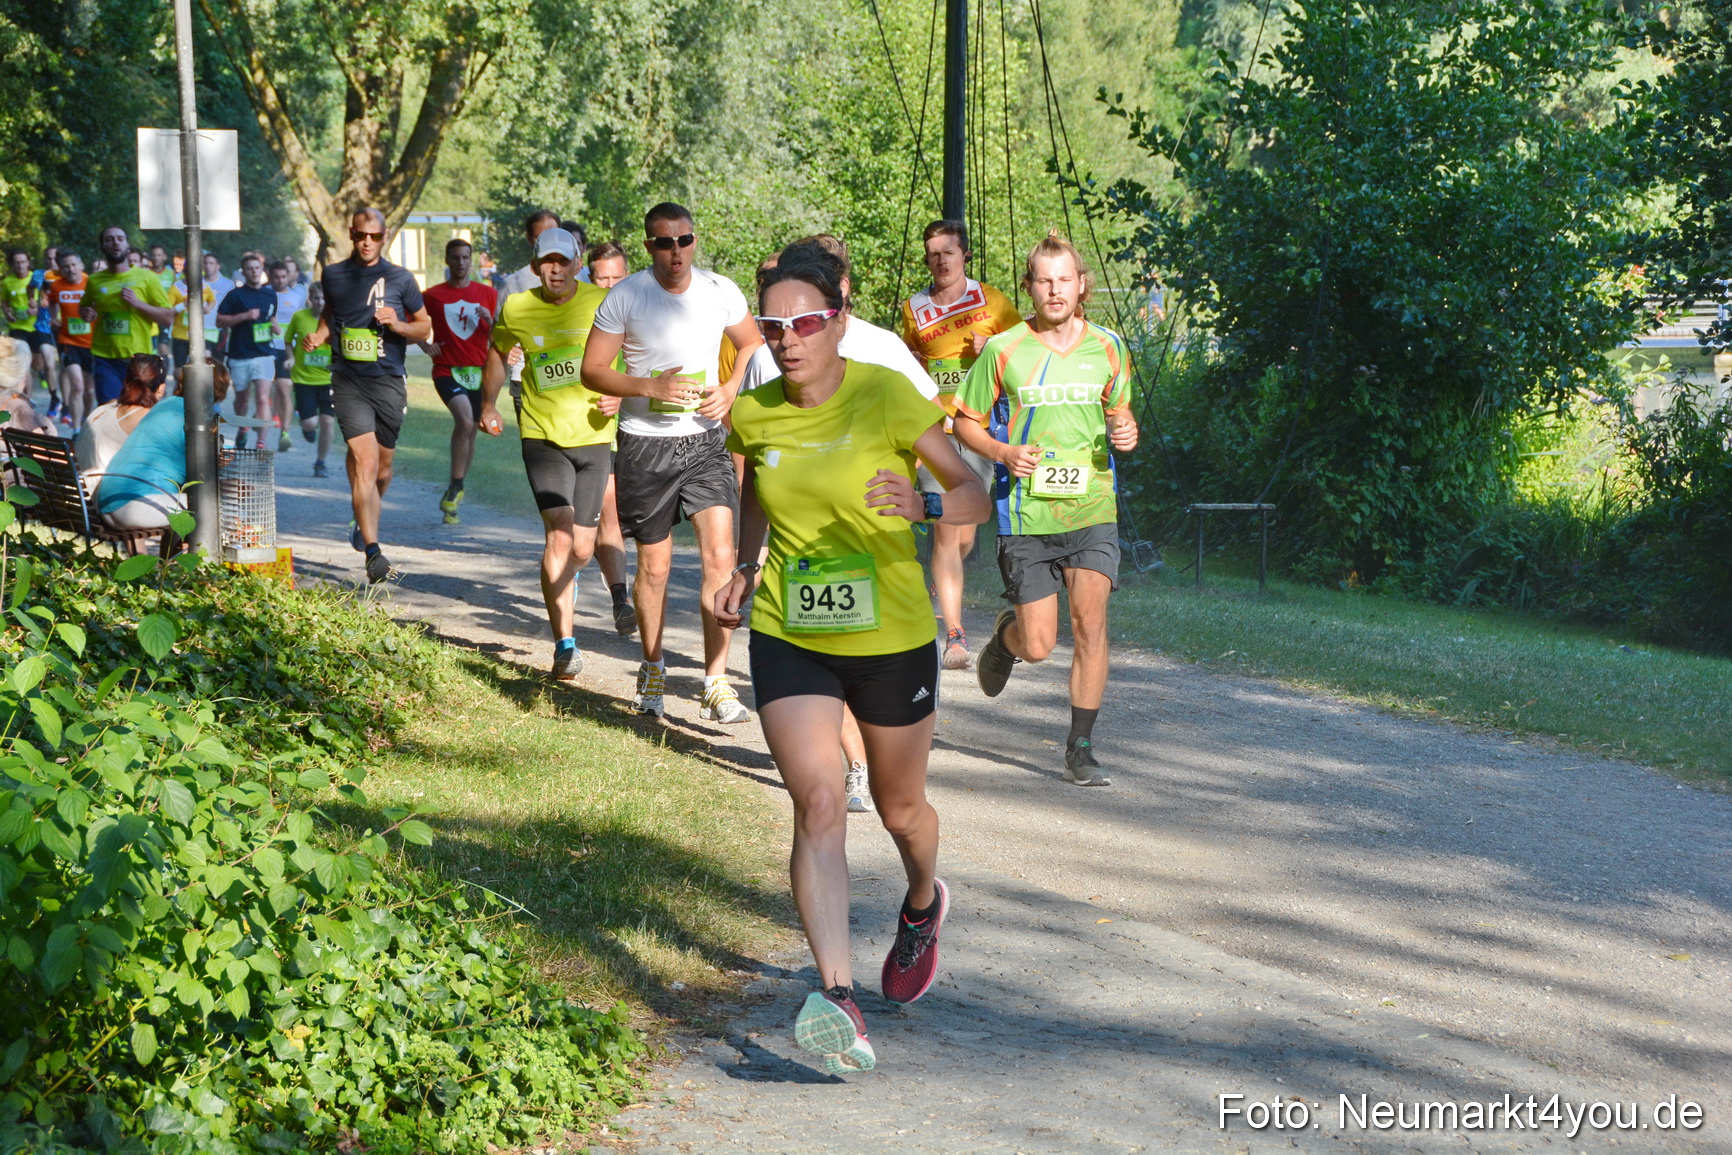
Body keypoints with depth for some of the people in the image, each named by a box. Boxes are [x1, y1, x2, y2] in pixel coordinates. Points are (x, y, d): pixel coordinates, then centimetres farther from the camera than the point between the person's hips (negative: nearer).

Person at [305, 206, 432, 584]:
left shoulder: (400, 279, 4)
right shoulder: (334, 275, 7)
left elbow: (424, 326, 11)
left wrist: (398, 325, -9)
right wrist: (318, 336, 6)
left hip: (389, 382, 1)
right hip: (349, 381, -1)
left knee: (382, 469, 11)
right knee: (365, 462, -16)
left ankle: (362, 522, 42)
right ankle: (373, 552, -19)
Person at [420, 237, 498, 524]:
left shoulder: (488, 294, 8)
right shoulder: (433, 295, 4)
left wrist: (490, 320, -12)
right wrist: (424, 344, -2)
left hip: (478, 371, 3)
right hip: (447, 369, -3)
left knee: (469, 431, 9)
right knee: (465, 420, -26)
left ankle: (454, 492, 26)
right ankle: (456, 489, -17)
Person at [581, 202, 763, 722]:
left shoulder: (720, 291, 1)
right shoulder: (625, 297, -7)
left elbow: (752, 344, 17)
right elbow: (592, 370, -5)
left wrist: (730, 390, -2)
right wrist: (650, 387, -20)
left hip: (705, 440, 2)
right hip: (645, 444, -1)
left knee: (720, 556, -12)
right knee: (653, 566, 7)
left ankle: (717, 684, -6)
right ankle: (653, 669, 30)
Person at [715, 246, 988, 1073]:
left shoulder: (888, 398, -15)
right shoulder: (753, 414, -3)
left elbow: (975, 496, -10)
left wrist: (922, 503, -30)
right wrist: (745, 568, 9)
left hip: (891, 638, -2)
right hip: (788, 637, 2)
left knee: (899, 808, 16)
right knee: (817, 804, -15)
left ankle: (923, 905, 51)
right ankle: (837, 1002, -21)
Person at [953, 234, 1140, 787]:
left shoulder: (1108, 347, 6)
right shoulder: (1003, 350, -2)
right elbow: (965, 421, 7)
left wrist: (1125, 431, -2)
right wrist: (1003, 452, -12)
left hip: (1092, 508, 2)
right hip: (1026, 512, -1)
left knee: (1090, 626, -12)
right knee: (1038, 646, 0)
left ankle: (1080, 748, 2)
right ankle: (1005, 635, 38)